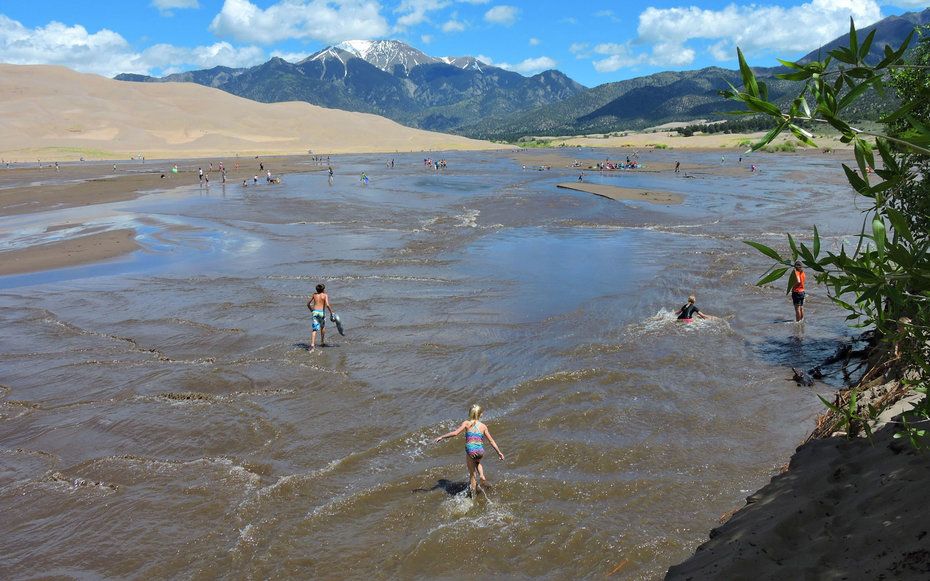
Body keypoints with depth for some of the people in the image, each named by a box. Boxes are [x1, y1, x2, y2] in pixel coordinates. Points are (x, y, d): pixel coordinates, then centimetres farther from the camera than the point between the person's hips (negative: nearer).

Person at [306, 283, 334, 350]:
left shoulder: (314, 294, 11)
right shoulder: (325, 295, -1)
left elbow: (308, 304, 14)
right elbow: (327, 305, -15)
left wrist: (311, 311, 28)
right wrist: (331, 312, -4)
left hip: (315, 312, 2)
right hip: (322, 312, -2)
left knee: (314, 329, -3)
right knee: (322, 327, 24)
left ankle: (312, 345, -18)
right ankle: (322, 342, 34)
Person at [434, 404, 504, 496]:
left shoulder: (466, 423, 1)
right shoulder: (483, 426, 8)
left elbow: (455, 433, -10)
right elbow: (491, 441, 10)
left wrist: (442, 437, -2)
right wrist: (499, 452, 18)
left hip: (470, 451, -2)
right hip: (480, 451, 2)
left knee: (472, 474, 14)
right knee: (477, 462, 37)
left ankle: (473, 492, 18)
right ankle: (481, 475, 14)